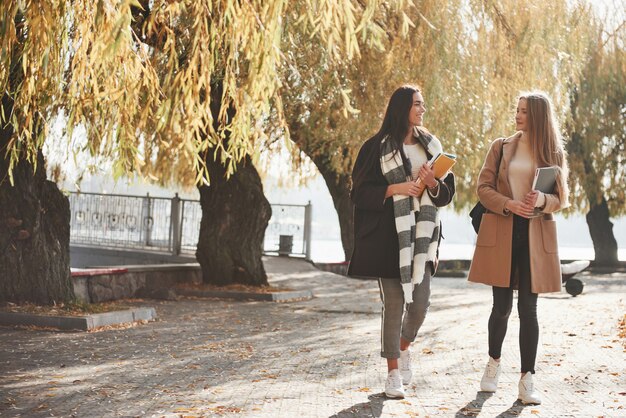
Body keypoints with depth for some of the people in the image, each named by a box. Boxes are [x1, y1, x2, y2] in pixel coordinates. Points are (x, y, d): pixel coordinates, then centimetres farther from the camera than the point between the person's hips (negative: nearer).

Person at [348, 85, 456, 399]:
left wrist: (432, 184, -10)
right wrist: (395, 189, -17)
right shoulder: (377, 147, -3)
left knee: (420, 302, 0)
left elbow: (448, 192, 12)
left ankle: (403, 348, 31)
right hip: (389, 234, -4)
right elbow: (360, 191, -4)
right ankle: (393, 373, 9)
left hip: (421, 233, 4)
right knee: (393, 303, -2)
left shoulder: (430, 145, 11)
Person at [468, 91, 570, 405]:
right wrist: (508, 204, -16)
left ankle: (527, 379, 4)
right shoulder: (501, 147, 6)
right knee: (502, 305, 4)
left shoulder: (555, 154, 5)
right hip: (501, 232, 0)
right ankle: (494, 363, 28)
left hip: (536, 235, 0)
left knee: (528, 309, -1)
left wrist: (541, 200, -17)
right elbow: (483, 187, 2)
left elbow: (561, 198, 5)